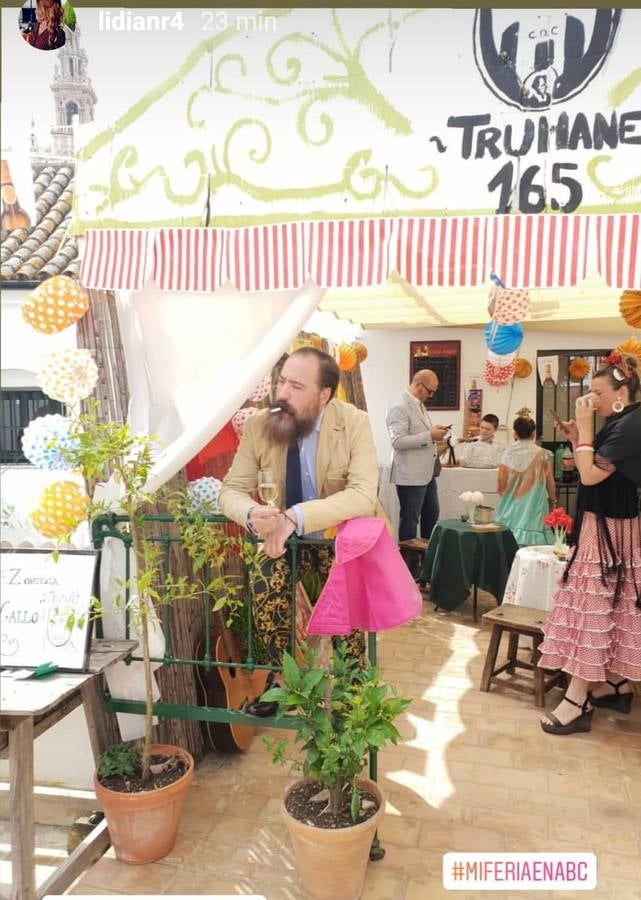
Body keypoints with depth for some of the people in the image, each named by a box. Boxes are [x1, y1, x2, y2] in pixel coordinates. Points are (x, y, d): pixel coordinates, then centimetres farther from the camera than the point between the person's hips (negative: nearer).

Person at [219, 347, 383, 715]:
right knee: (265, 582, -24)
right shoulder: (259, 425, -11)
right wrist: (252, 513, -33)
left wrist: (297, 517, -41)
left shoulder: (354, 423, -19)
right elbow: (232, 490, -7)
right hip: (289, 537, 2)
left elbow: (363, 495, -29)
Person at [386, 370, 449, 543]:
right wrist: (429, 435, -23)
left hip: (426, 472, 10)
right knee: (410, 519, 2)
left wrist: (434, 433, 5)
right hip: (410, 475, -10)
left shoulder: (419, 404, 13)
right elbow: (398, 441, -24)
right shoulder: (399, 407, -17)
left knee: (432, 515, 17)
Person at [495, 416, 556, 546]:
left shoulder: (508, 454, -1)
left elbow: (500, 487, -1)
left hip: (512, 510, 1)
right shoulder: (543, 455, -3)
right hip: (534, 510, -1)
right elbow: (550, 483, 3)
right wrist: (553, 501, 20)